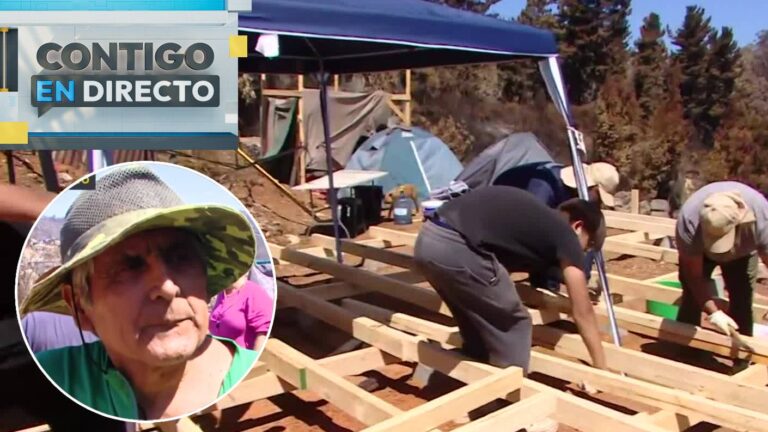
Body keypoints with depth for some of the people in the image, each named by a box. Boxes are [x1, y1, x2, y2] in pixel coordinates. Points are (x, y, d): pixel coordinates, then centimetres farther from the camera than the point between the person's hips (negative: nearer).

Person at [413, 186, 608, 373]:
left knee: (478, 322, 26)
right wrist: (601, 369, 27)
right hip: (456, 248, -9)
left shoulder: (534, 219, 33)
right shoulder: (565, 235, 11)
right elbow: (583, 313, 16)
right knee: (514, 325, 11)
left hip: (427, 240, 9)